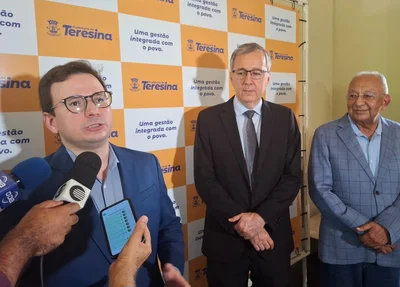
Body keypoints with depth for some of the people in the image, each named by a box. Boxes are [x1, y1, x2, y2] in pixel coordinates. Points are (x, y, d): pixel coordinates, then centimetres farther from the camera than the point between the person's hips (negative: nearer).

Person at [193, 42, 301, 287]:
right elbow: (205, 180, -9)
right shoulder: (209, 119, -5)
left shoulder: (285, 118, 0)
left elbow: (293, 176, -4)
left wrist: (261, 216, -15)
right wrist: (240, 222, -15)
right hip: (226, 238, -1)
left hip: (273, 235, 2)